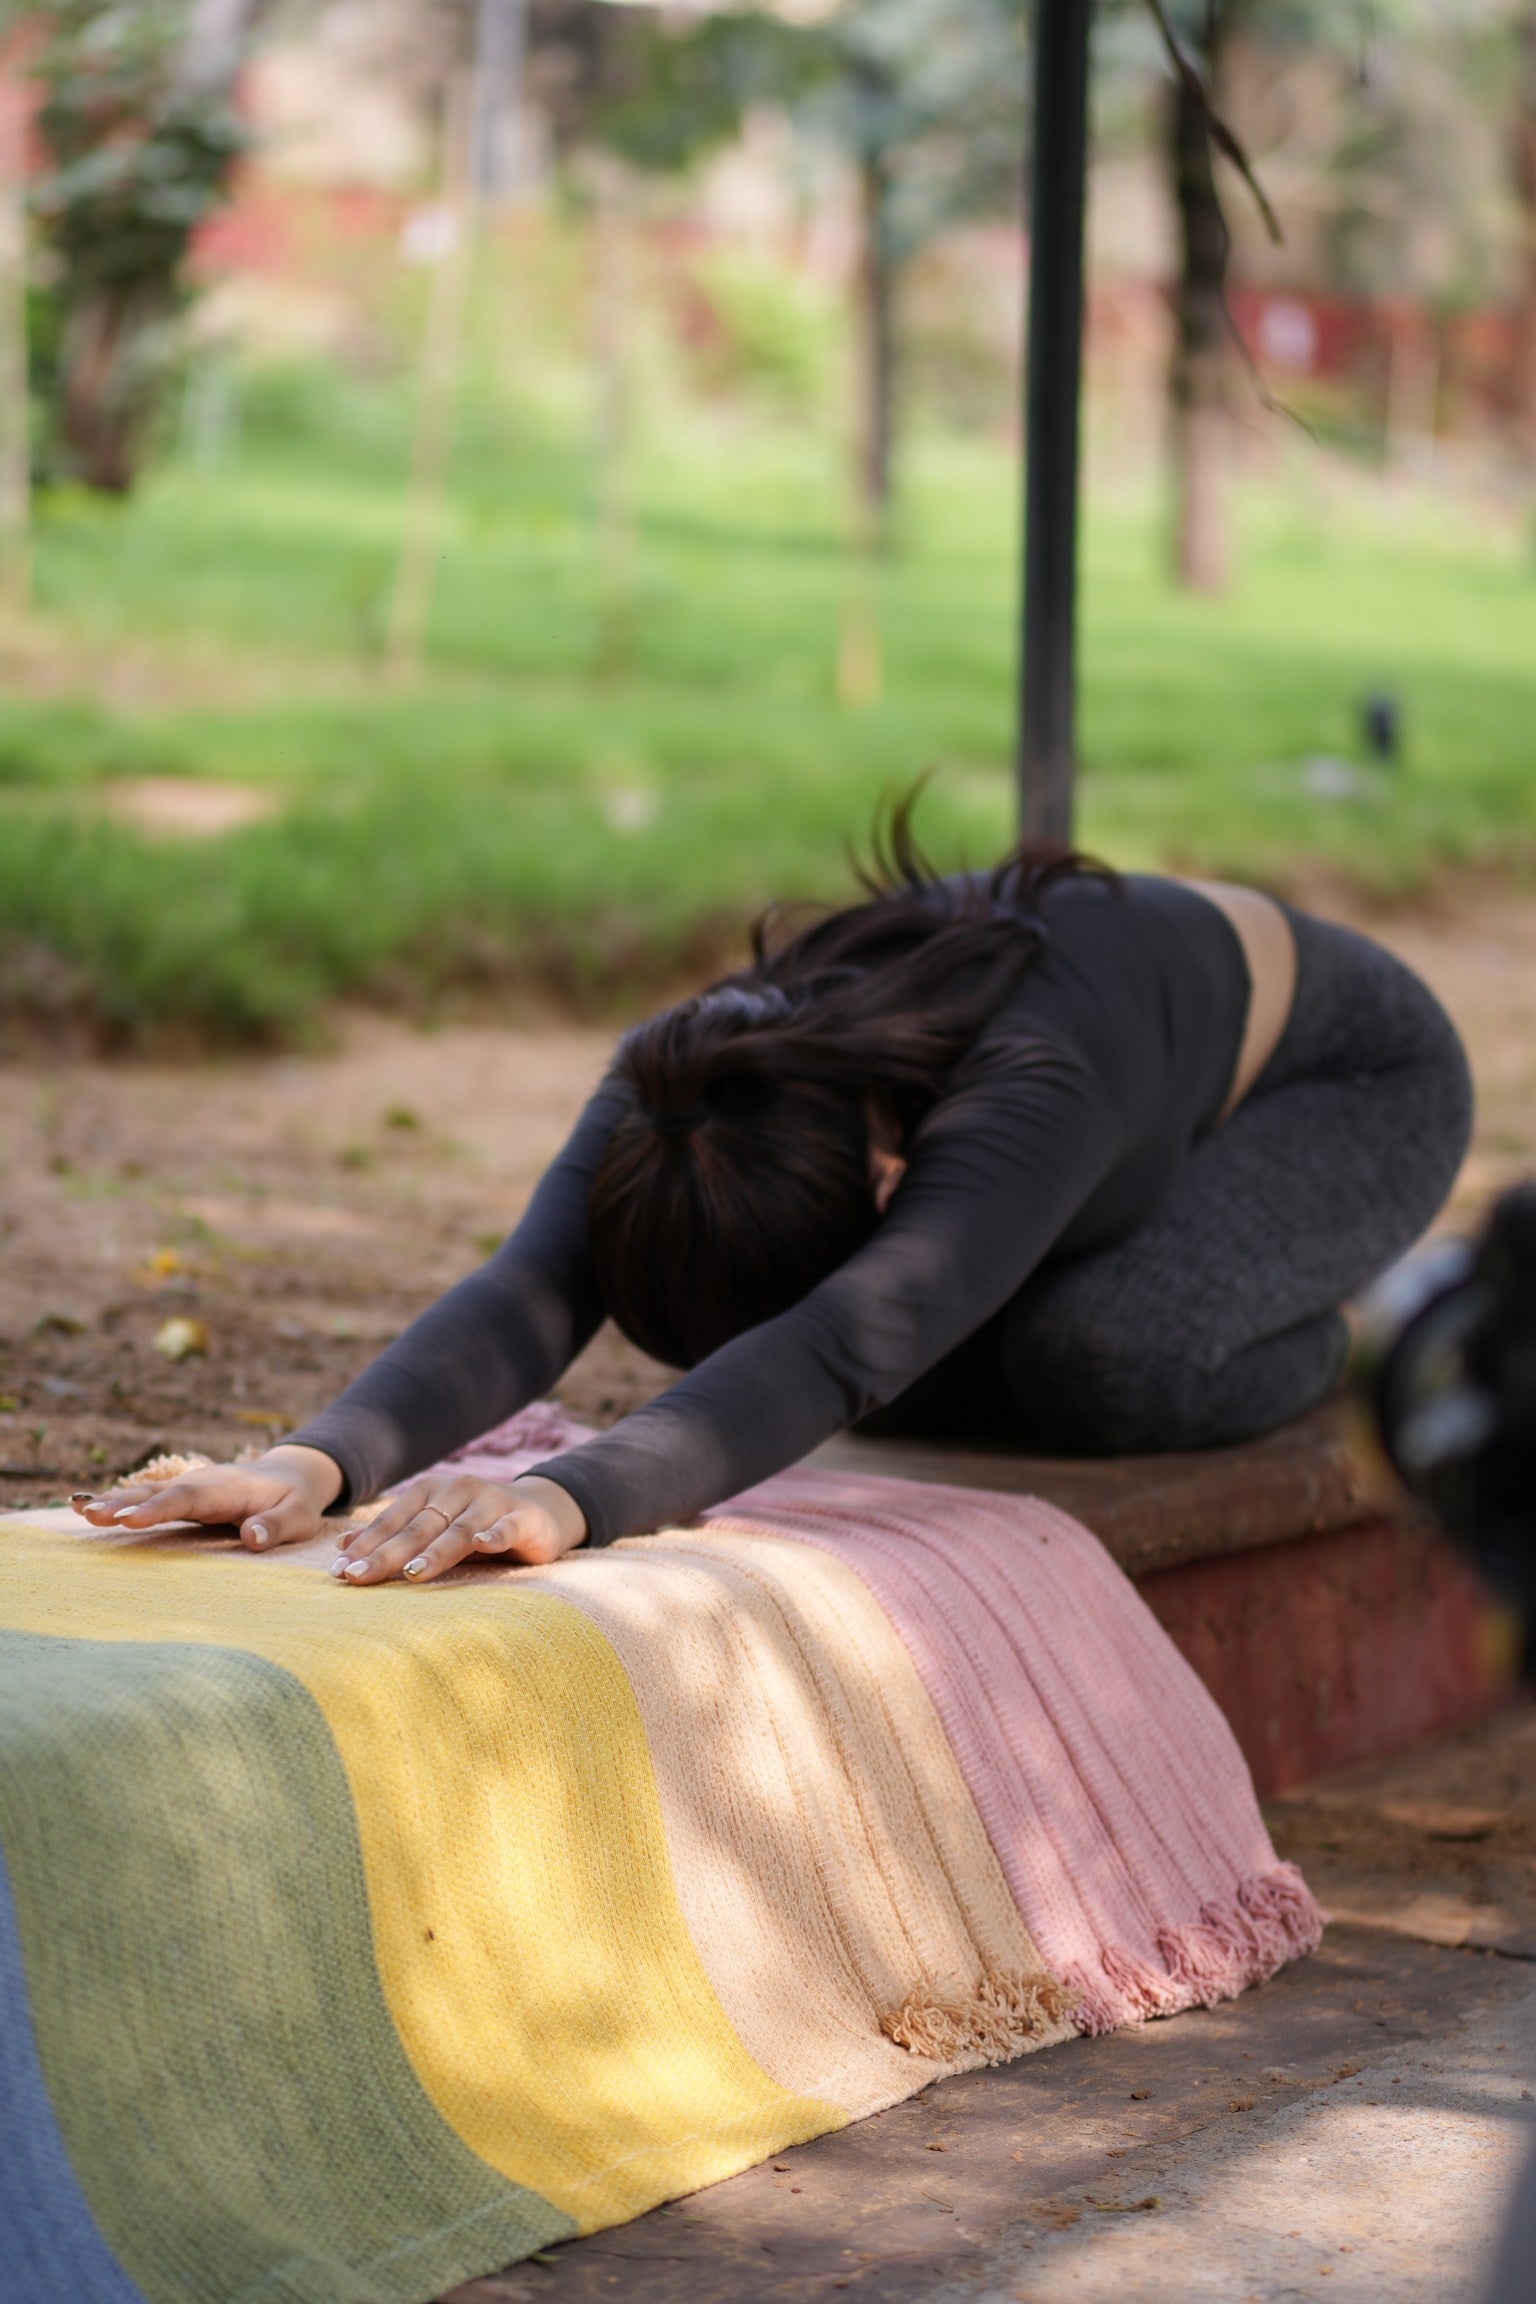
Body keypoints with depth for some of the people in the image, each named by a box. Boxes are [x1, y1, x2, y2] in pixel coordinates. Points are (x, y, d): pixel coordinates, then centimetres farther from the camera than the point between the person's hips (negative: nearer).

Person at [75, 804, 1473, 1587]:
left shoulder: (1028, 1100, -47)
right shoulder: (686, 1083, -30)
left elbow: (843, 1353, -63)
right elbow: (528, 1300, -46)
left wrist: (578, 1495, -80)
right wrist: (323, 1460, -67)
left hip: (1351, 1076, -7)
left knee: (1099, 1354, -34)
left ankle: (1294, 1355, -1)